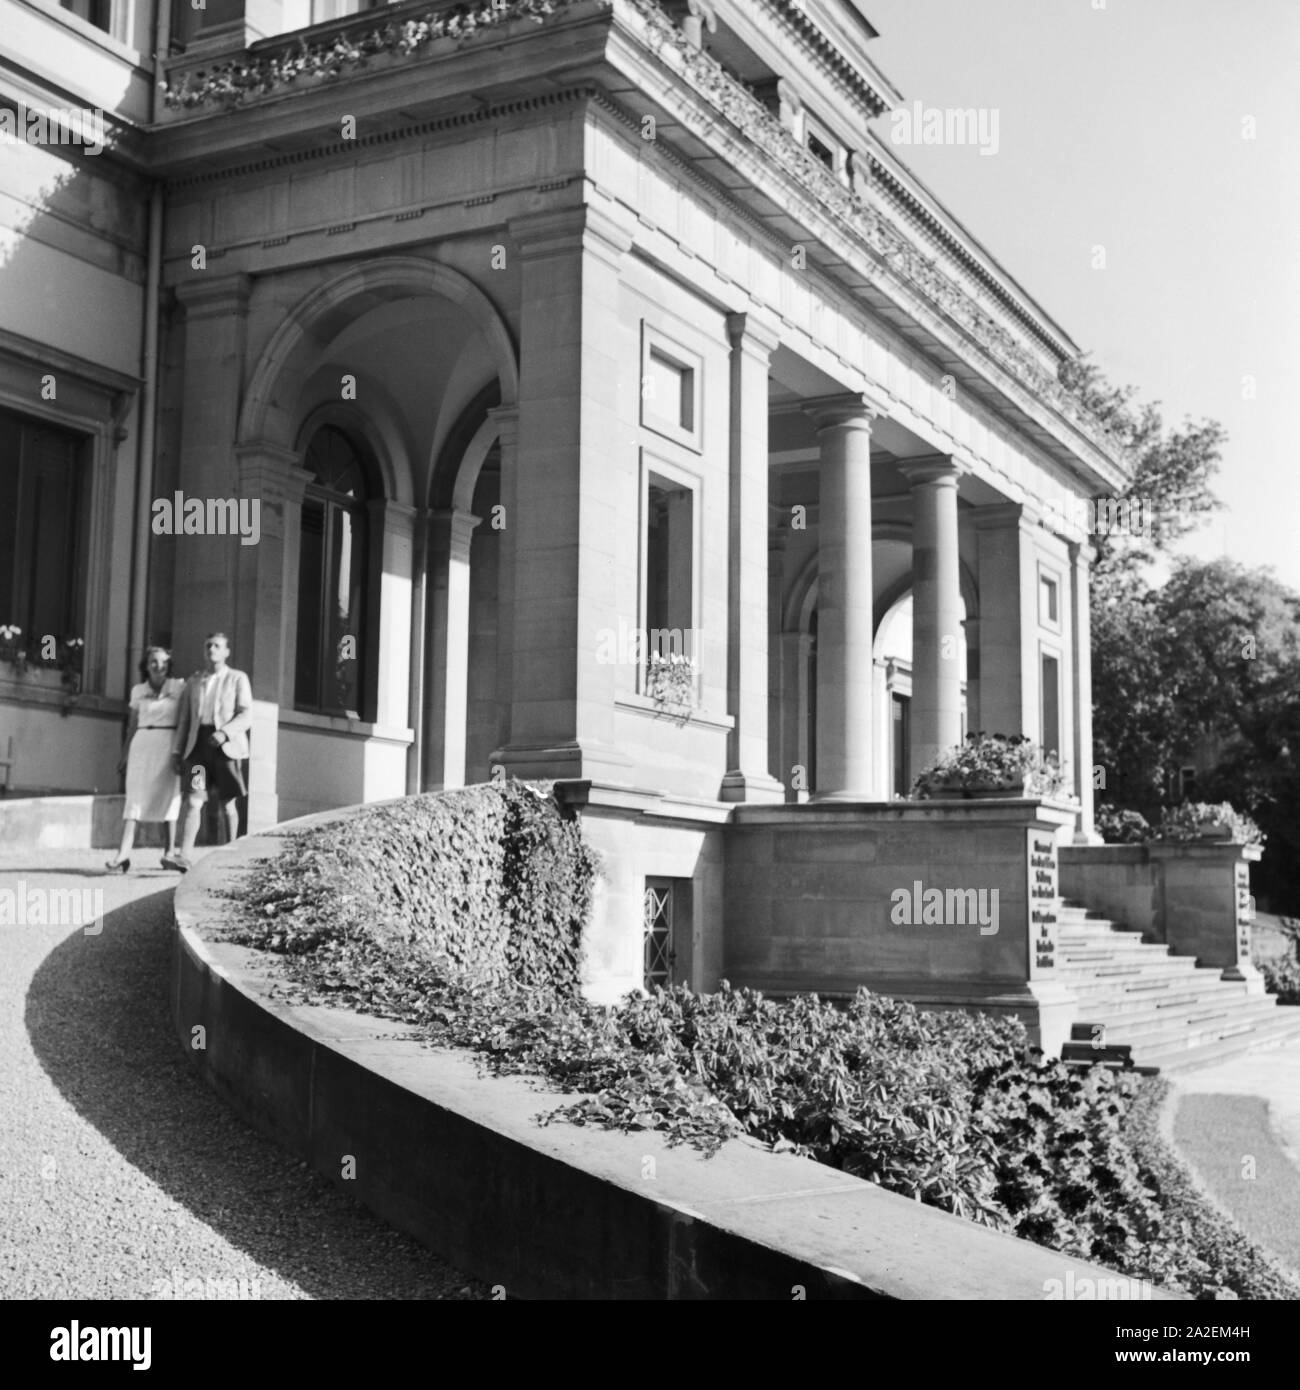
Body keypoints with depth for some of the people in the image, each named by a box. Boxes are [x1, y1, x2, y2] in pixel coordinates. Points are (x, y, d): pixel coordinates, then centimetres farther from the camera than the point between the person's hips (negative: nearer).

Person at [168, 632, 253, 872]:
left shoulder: (238, 679, 7)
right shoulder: (194, 681, 18)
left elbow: (246, 716, -3)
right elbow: (183, 719, 17)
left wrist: (224, 732, -18)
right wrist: (176, 751, 8)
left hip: (226, 745, -2)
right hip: (198, 744, 2)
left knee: (228, 804, 3)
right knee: (193, 801, -12)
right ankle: (183, 857, -20)